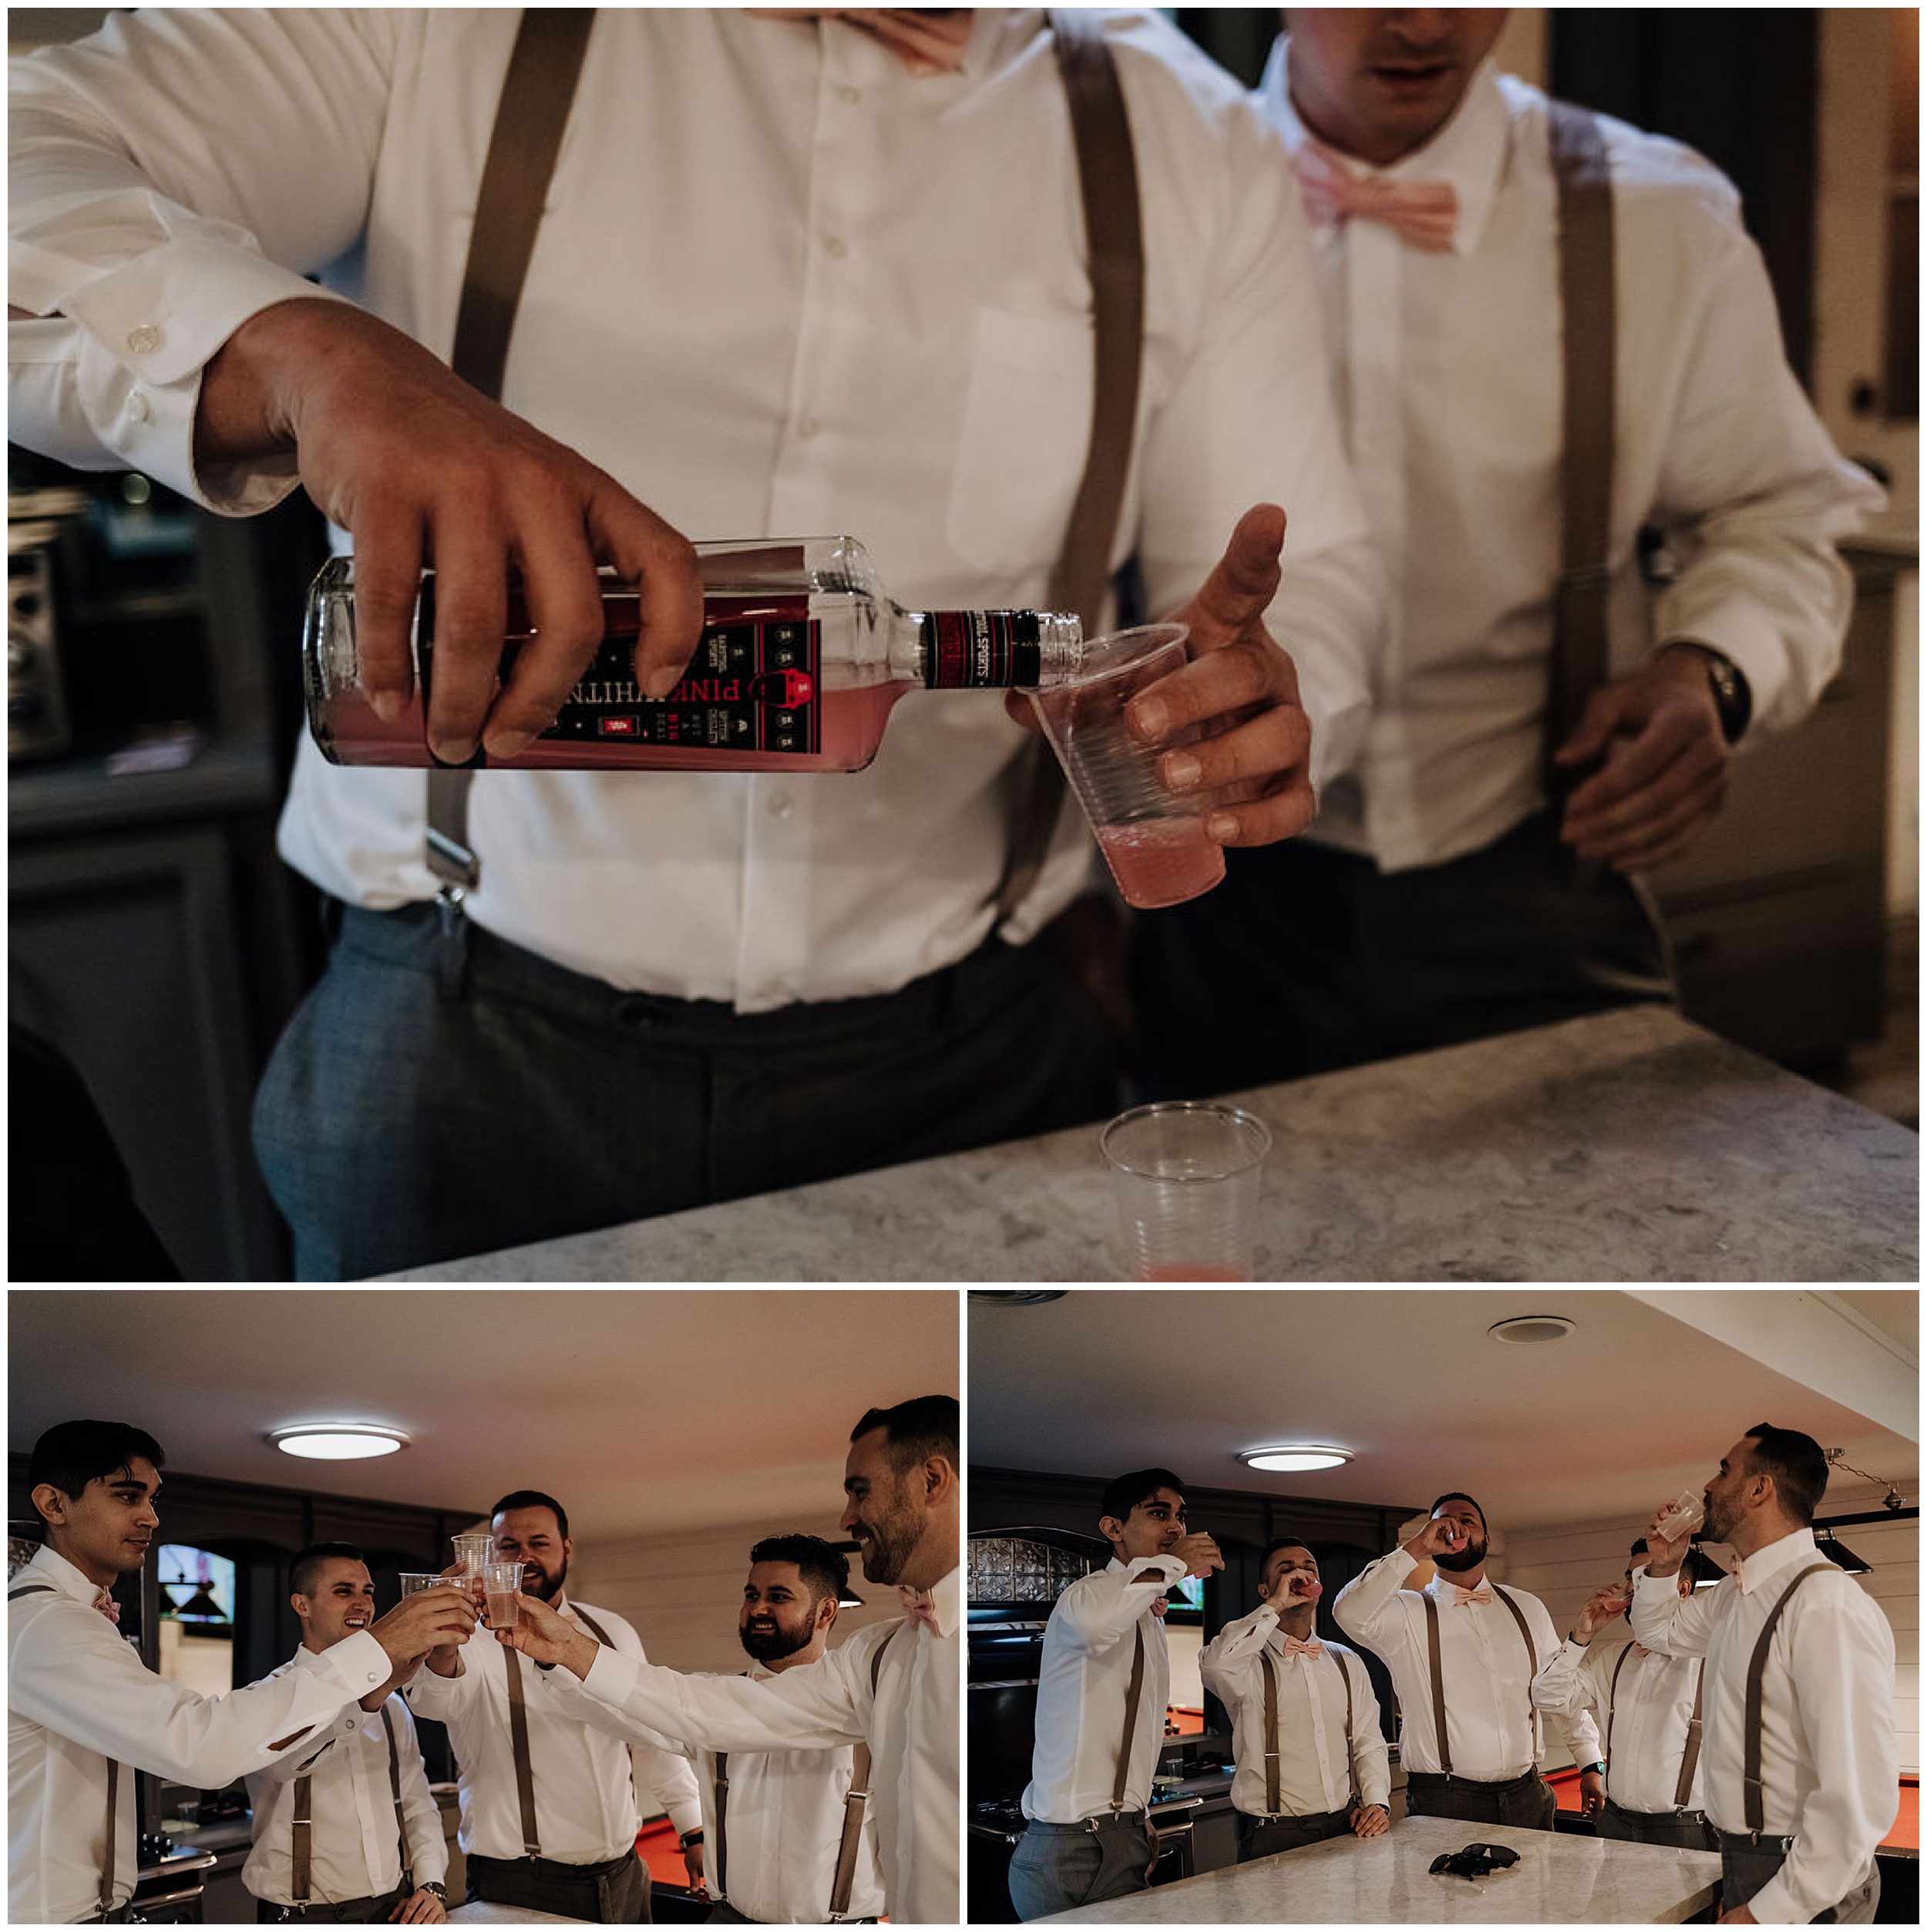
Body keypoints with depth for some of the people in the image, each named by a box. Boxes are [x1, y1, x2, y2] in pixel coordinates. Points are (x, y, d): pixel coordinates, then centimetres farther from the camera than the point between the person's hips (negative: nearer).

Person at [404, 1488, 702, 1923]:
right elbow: (438, 1699, -31)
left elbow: (654, 1738, 18)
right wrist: (442, 1653, -53)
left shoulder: (613, 1632, 9)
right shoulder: (477, 1637, -8)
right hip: (518, 1885, -5)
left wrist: (694, 1831, 13)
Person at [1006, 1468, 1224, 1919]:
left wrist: (1141, 1819, 20)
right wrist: (1174, 1564, -26)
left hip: (1129, 1840, 9)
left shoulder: (1152, 1619, 19)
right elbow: (1095, 1619, -40)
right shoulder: (1088, 1594, -12)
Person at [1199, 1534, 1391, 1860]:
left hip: (1345, 1828, 4)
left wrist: (1377, 1802, -1)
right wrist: (1275, 1606, -18)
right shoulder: (1252, 1664, -3)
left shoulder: (1348, 1664, 16)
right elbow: (1216, 1665, -27)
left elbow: (1368, 1744, 17)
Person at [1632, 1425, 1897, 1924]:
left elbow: (1862, 1794, -28)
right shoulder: (1734, 1597, 8)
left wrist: (1769, 1911, -25)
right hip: (1745, 1863, 9)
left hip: (1799, 1893, -9)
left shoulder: (1827, 1606, -22)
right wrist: (1661, 1567, 9)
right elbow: (1660, 1630, 31)